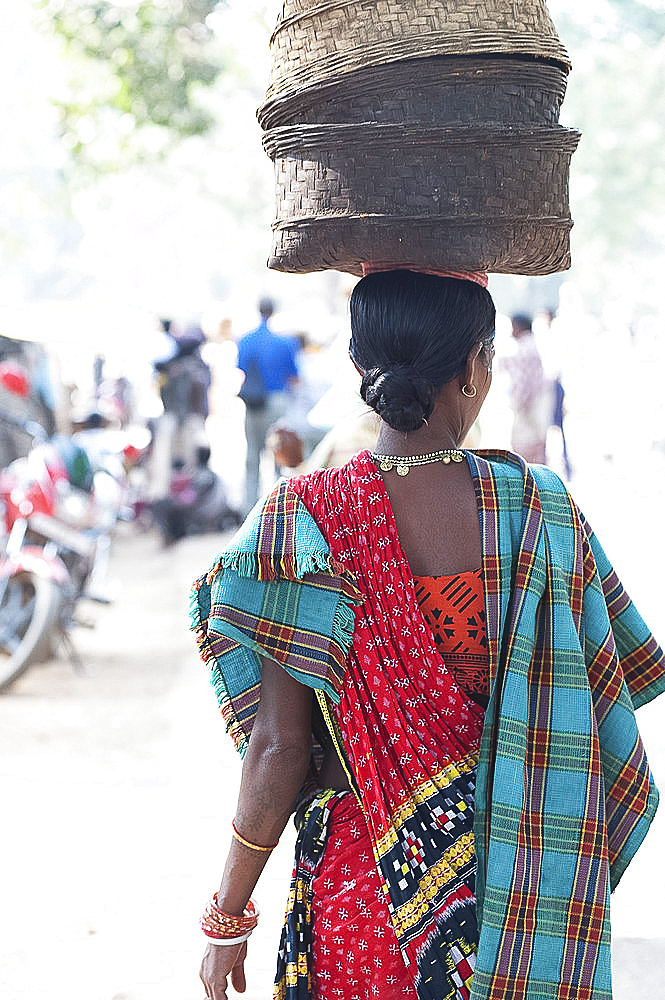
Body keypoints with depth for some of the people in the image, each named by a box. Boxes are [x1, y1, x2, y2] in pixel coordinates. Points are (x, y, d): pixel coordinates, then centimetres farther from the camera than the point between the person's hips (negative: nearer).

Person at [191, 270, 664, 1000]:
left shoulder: (306, 521, -15)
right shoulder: (540, 512, -11)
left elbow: (280, 748, -14)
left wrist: (227, 917, -2)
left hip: (361, 883, -1)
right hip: (508, 890, 1)